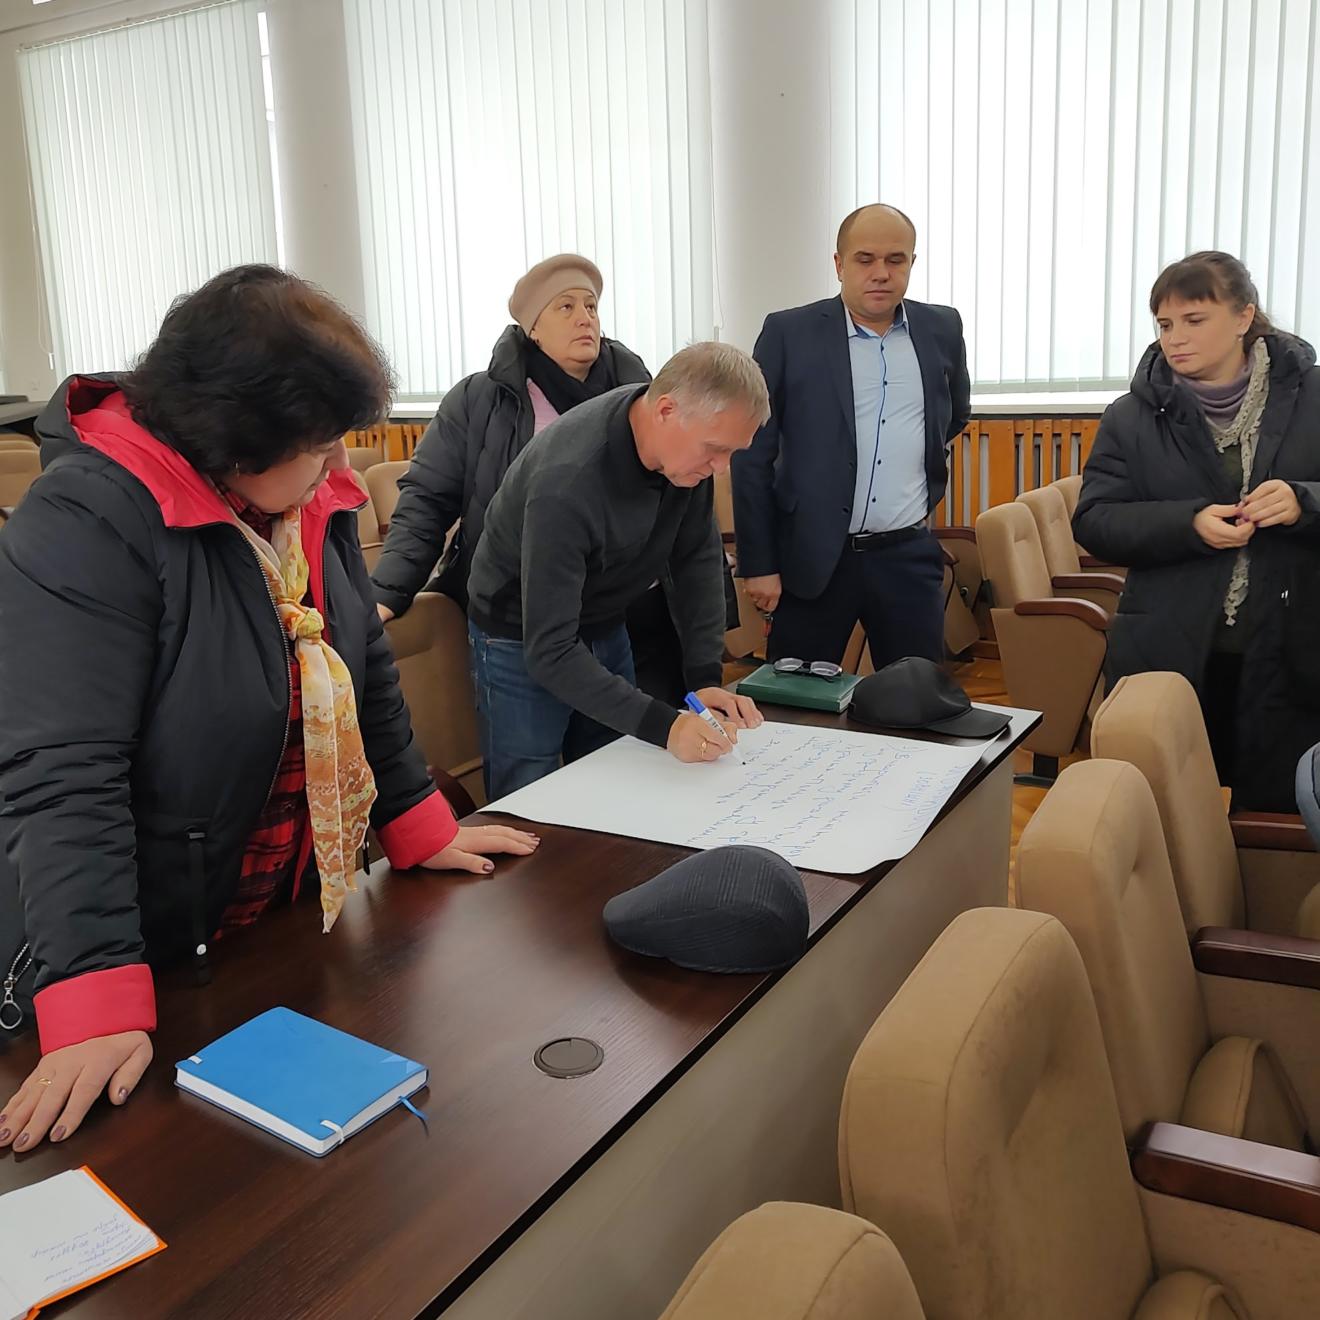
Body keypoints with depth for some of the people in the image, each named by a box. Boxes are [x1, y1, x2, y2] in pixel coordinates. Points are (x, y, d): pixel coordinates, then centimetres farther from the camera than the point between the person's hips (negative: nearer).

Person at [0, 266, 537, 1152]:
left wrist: (422, 830, 10)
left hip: (289, 922, 7)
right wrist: (98, 1007, -33)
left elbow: (365, 670, 11)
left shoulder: (315, 499, 0)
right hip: (147, 952, -6)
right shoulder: (84, 525, -24)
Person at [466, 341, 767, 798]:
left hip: (605, 627, 6)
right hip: (522, 643, -6)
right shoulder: (567, 484, -36)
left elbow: (696, 558, -5)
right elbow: (549, 649, -35)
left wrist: (705, 678, -14)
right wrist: (663, 726, -40)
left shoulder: (689, 440, -16)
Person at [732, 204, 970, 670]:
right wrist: (758, 563, -6)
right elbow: (752, 456, -5)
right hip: (812, 558, -3)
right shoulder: (789, 333, -5)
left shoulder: (941, 330, 5)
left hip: (908, 557, 3)